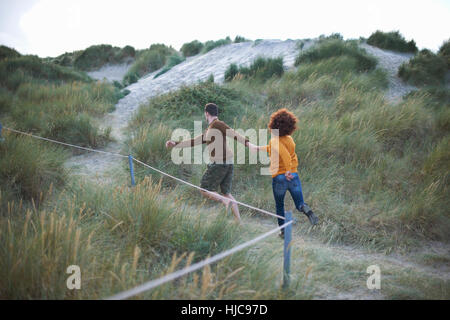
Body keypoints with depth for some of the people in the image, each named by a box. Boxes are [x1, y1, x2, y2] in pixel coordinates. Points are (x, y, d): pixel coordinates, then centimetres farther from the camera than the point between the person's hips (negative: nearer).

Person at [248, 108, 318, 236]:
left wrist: (287, 171, -28)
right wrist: (258, 147, 29)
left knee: (279, 206, 16)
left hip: (279, 177, -4)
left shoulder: (275, 141, -12)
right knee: (299, 203, 8)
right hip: (294, 175, 4)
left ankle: (283, 231, 21)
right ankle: (305, 209, -27)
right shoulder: (289, 139, 10)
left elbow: (285, 154, -29)